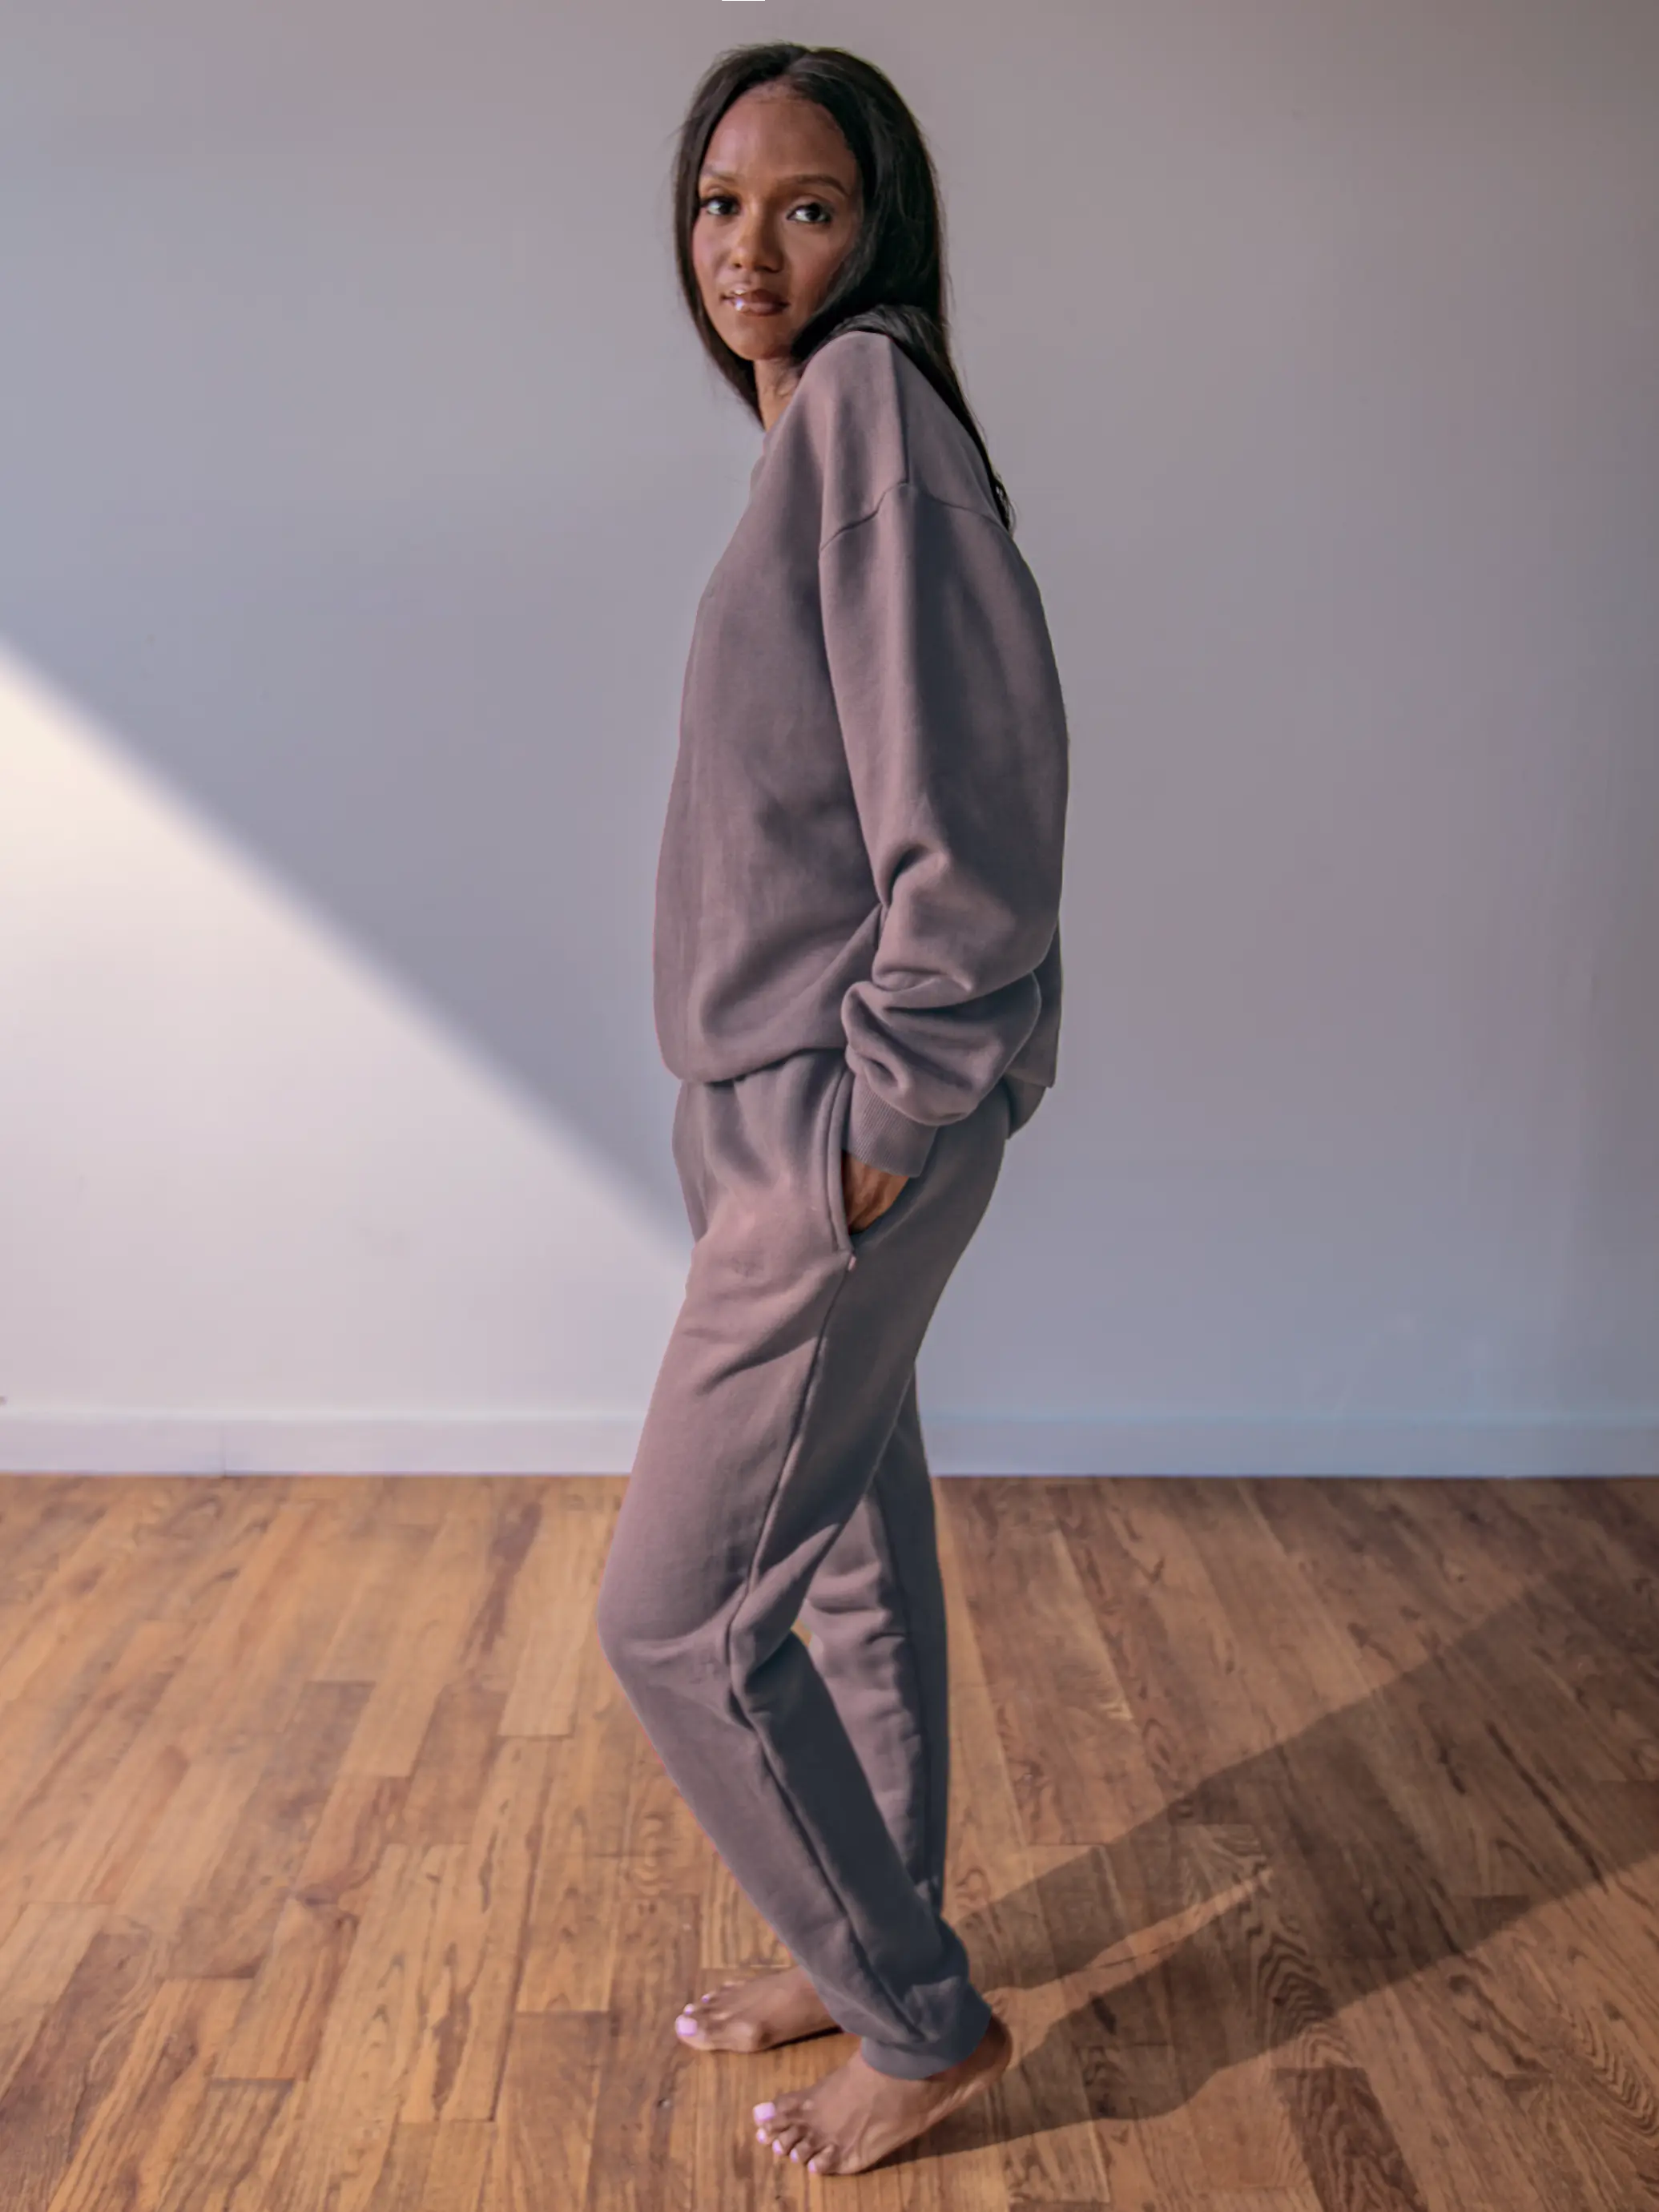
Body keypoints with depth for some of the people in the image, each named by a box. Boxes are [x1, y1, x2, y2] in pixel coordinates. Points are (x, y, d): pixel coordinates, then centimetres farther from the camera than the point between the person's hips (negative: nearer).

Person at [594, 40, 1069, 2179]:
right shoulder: (808, 430, 16)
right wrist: (807, 1120, 15)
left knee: (673, 1617, 1)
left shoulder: (872, 397, -13)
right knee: (854, 1562, 19)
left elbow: (976, 797, -23)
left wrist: (878, 1123, -20)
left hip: (837, 1128, -9)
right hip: (788, 1116, 9)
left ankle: (924, 2023, 20)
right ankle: (873, 1952, 39)